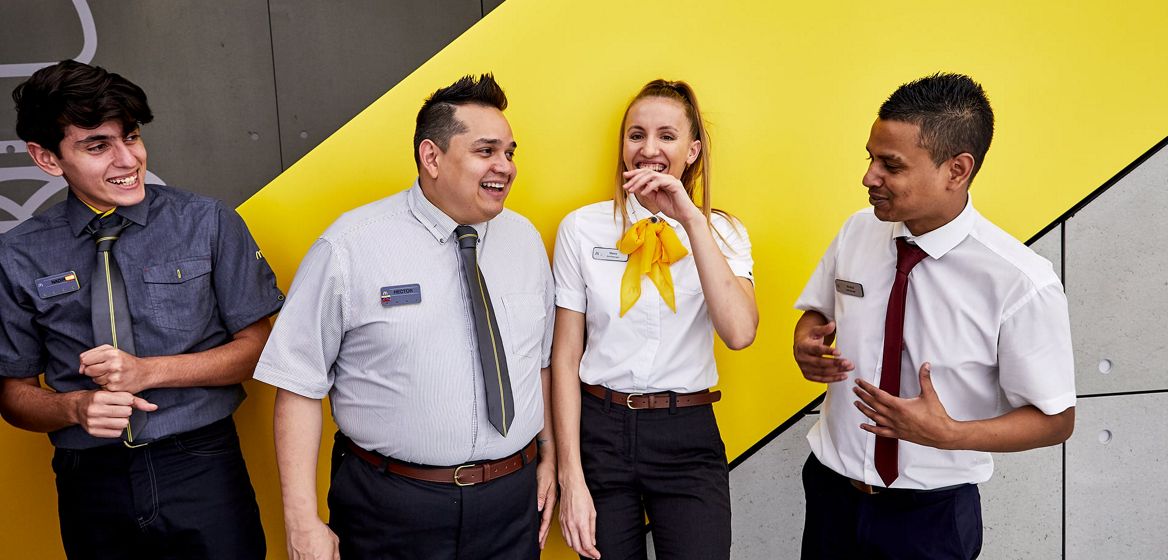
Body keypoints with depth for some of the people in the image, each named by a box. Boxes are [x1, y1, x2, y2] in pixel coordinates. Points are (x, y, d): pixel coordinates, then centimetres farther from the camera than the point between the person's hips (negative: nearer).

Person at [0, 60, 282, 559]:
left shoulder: (208, 223, -6)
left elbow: (256, 345, -2)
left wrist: (148, 371, -15)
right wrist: (75, 406, -15)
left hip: (202, 468, -1)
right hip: (90, 480, 2)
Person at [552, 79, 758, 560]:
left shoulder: (722, 232, 0)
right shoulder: (582, 228, -3)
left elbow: (739, 333, -18)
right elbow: (565, 356, -3)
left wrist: (692, 219, -21)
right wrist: (571, 476, -7)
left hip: (688, 436, 0)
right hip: (600, 430, 0)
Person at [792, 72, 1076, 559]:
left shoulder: (1020, 283, -20)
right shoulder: (857, 232, -7)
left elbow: (1056, 419, -11)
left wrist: (947, 433, -25)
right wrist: (806, 342, -12)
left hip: (931, 517, -4)